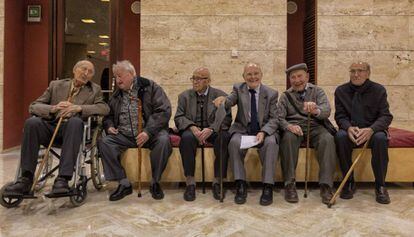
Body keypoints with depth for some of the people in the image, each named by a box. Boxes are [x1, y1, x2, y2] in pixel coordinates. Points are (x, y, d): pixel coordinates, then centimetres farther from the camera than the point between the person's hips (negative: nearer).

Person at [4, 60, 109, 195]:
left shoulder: (94, 90, 15)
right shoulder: (56, 85, 17)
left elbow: (105, 108, -4)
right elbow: (33, 106, 9)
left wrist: (79, 108, -17)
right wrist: (53, 108, -12)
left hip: (73, 128, -2)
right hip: (51, 127, 2)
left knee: (75, 120, -35)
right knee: (32, 122, -28)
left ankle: (63, 179, -37)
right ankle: (26, 179, -22)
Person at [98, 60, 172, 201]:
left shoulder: (150, 87, -1)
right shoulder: (116, 95, 17)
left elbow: (164, 111, -11)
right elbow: (109, 115, 29)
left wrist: (148, 132, -21)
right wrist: (109, 126, 4)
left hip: (149, 133, -4)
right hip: (124, 135, 5)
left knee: (163, 140, -34)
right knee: (104, 142, -20)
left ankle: (155, 182, -14)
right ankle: (124, 184, -14)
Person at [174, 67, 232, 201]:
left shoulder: (221, 96, 6)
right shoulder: (184, 96, 11)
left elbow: (226, 118, -5)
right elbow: (178, 118, 2)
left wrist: (211, 129, -24)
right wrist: (192, 127, -19)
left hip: (213, 130, 0)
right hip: (192, 130, 1)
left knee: (224, 137, -33)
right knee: (187, 137, -34)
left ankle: (217, 181, -20)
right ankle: (190, 182, -24)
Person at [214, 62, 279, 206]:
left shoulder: (271, 93, 5)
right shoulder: (238, 89, 7)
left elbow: (273, 119, 0)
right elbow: (229, 102, -12)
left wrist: (263, 132, -20)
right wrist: (223, 99, -38)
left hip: (264, 131, 0)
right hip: (242, 130, 0)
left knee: (271, 143, -32)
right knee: (234, 142, -31)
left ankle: (268, 187, -23)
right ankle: (241, 185, -21)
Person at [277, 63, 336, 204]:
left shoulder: (317, 91, 12)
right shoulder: (285, 96, 13)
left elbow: (327, 111, -6)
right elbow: (279, 117, 2)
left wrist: (316, 110, -32)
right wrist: (289, 126, -22)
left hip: (315, 126, 1)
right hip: (294, 127, 0)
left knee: (328, 139, -31)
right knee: (288, 138, -34)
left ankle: (326, 186, -26)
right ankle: (290, 185, -27)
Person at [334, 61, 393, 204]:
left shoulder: (379, 90, 0)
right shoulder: (341, 91, 3)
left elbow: (386, 116, -7)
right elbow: (340, 116, -1)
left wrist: (371, 129, -28)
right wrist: (349, 127, -25)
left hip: (372, 129, 0)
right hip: (350, 130, 1)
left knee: (380, 138, -33)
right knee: (340, 136, -32)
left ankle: (380, 185, -16)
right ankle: (349, 182, -17)